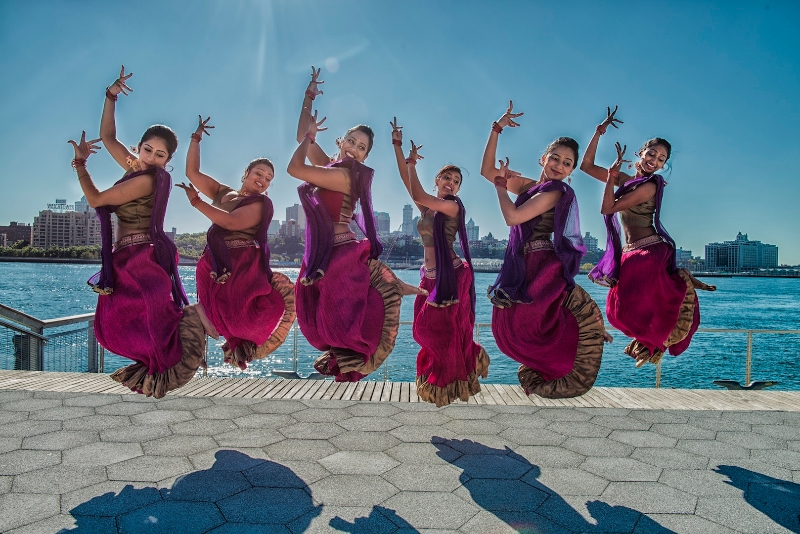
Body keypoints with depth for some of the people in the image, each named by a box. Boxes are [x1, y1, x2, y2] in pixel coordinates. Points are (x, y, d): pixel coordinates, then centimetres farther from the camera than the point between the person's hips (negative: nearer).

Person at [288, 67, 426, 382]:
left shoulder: (346, 175, -14)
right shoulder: (331, 167, 12)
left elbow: (294, 168, -18)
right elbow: (303, 137, 22)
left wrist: (311, 135, -2)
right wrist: (309, 98, 20)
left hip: (342, 255, -9)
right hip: (325, 256, 9)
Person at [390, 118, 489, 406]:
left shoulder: (453, 206, -9)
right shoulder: (427, 207, 10)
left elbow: (417, 196, -21)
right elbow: (406, 178, 3)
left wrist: (413, 162, -10)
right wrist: (397, 146, -5)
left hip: (451, 275, -7)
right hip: (429, 276, 7)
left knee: (446, 330, 0)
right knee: (427, 328, 9)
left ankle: (449, 382, 18)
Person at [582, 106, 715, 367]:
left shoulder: (649, 186, -10)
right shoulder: (627, 179, 11)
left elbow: (607, 208, -15)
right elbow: (587, 165, 10)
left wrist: (612, 175, -12)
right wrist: (599, 132, 5)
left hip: (650, 252, -7)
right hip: (630, 253, 7)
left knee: (640, 307, -12)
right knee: (620, 309, 3)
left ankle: (682, 285, 13)